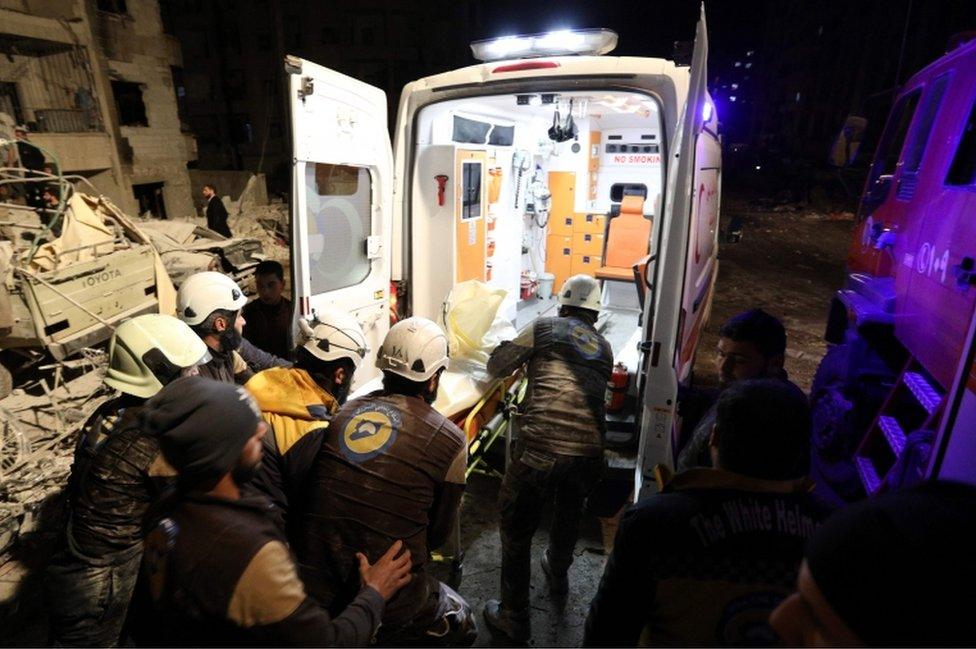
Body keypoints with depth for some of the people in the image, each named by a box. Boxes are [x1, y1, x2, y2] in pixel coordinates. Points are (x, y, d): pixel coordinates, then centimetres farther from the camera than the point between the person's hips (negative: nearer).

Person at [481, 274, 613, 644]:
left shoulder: (545, 328, 2)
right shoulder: (605, 349, 15)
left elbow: (496, 367, 6)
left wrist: (525, 358, 28)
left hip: (540, 450, -5)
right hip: (588, 455, 5)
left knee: (517, 530, 14)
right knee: (569, 515, 33)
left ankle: (514, 619, 27)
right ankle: (558, 575, 57)